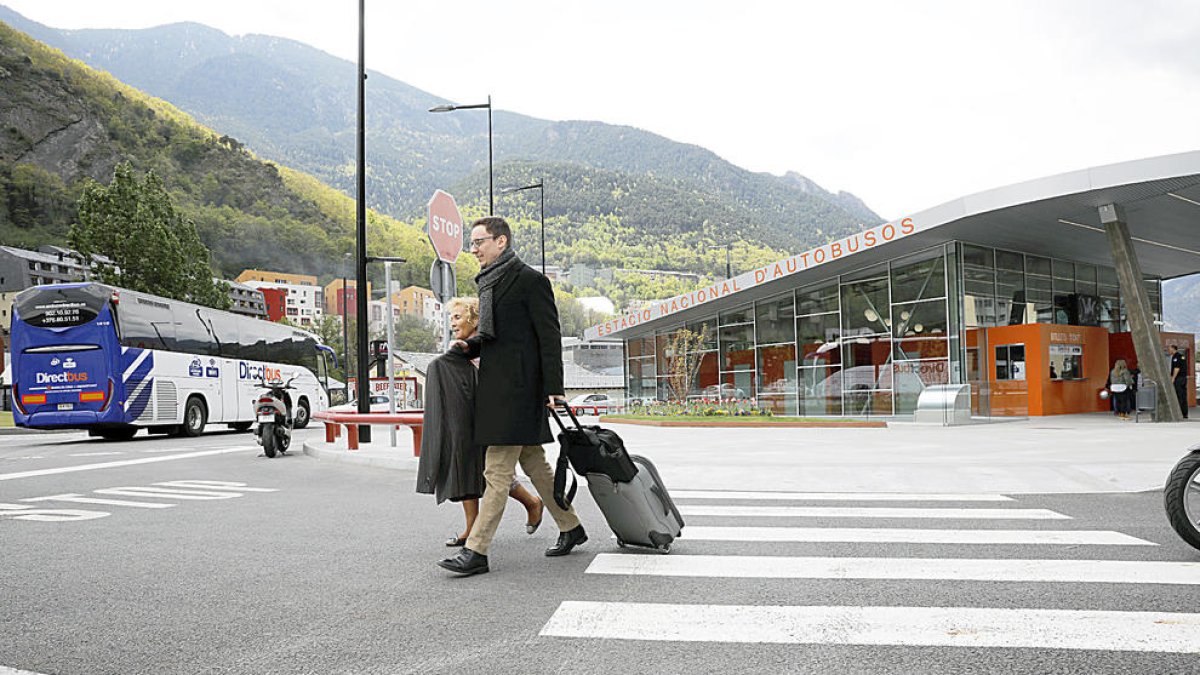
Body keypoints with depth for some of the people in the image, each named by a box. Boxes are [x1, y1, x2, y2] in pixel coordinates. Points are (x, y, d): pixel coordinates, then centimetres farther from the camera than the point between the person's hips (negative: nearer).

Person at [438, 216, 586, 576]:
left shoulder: (530, 280, -9)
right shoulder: (489, 283, 16)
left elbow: (550, 336, -12)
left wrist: (553, 388, -17)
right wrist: (471, 345, 5)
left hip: (517, 388, -9)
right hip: (497, 385, 9)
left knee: (497, 470, -7)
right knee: (533, 463, 16)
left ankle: (476, 550, -3)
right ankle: (570, 528, 29)